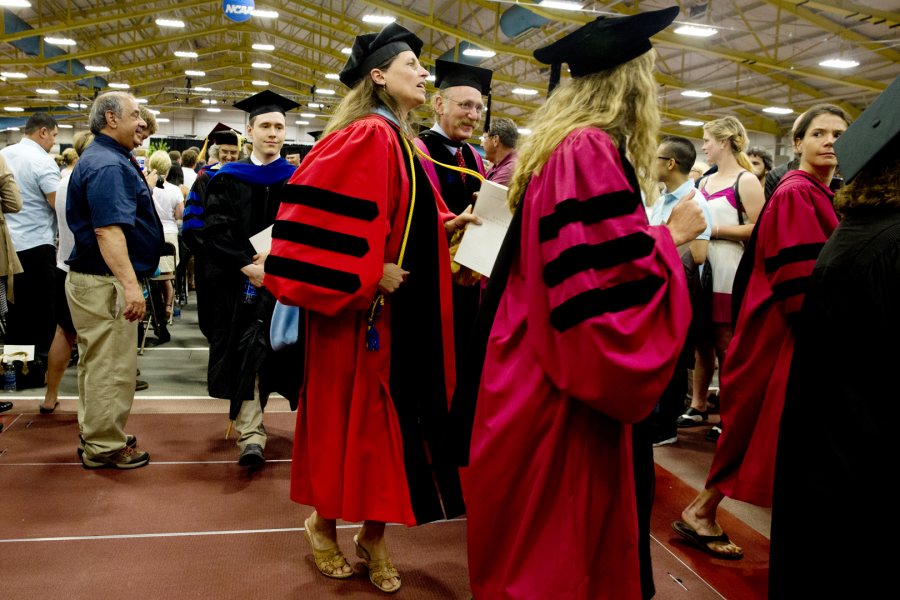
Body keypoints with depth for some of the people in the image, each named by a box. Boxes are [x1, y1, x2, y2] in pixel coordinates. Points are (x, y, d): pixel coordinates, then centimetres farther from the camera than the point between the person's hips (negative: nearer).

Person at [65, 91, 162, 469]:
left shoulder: (109, 159, 15)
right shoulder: (106, 165, -18)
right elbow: (107, 229, -28)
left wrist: (144, 187, 22)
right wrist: (130, 285, -31)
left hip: (97, 279, 11)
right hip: (105, 282, -11)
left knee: (99, 363, 19)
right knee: (111, 367, -1)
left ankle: (96, 435, 33)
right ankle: (104, 448, 11)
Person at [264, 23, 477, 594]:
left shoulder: (403, 140, 13)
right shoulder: (366, 136, -15)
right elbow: (316, 216, -23)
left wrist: (446, 225, 6)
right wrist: (369, 275, -21)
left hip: (406, 310, 9)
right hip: (365, 313, -8)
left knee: (392, 419, 12)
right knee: (350, 418, 5)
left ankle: (374, 535, 27)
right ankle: (324, 524, 29)